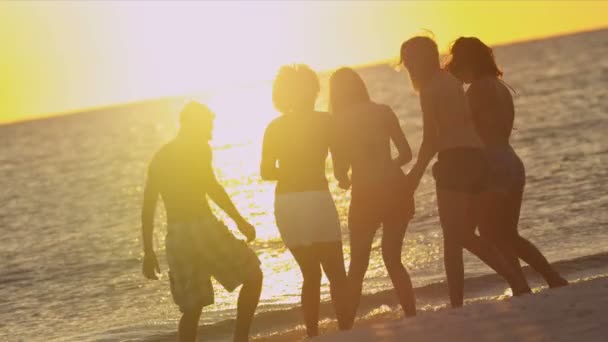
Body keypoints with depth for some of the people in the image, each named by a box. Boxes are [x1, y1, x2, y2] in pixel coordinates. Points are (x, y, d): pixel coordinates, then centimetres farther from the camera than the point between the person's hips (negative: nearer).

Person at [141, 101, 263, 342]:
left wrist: (149, 253, 19)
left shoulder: (159, 157, 19)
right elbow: (211, 186, -16)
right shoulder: (198, 148, 0)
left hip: (175, 236, 6)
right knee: (253, 276, 8)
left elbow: (148, 207, 17)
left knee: (192, 309, 11)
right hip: (202, 227, -6)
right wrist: (239, 220, -14)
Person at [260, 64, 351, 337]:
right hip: (315, 198, -4)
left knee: (310, 274, 15)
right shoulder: (323, 121, -1)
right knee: (336, 274, 3)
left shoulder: (274, 128, 7)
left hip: (285, 203, 4)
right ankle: (345, 330, -8)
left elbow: (266, 171, 4)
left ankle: (312, 334, 10)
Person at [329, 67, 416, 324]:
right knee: (393, 258, 16)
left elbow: (340, 170, -1)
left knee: (358, 265, 9)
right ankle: (412, 317, 9)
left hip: (366, 194, -3)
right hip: (396, 188, 3)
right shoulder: (383, 111, 4)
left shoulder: (339, 121, -3)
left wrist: (344, 178, 22)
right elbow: (406, 153, 5)